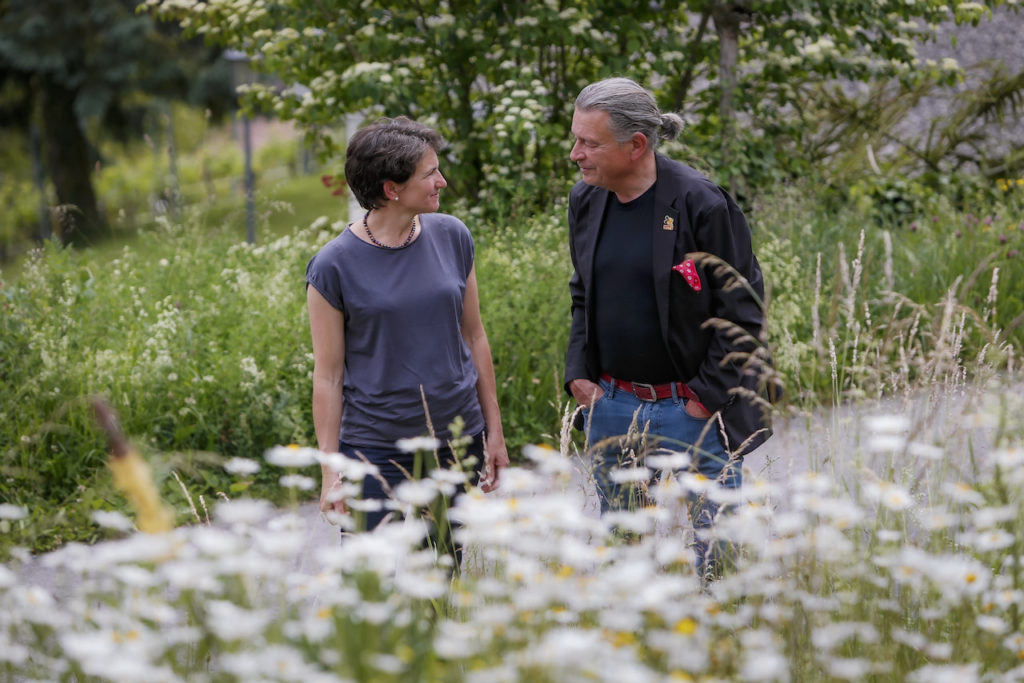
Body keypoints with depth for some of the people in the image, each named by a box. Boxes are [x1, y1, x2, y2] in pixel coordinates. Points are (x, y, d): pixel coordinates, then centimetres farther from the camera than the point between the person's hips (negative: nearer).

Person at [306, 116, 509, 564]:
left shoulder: (452, 237, 2)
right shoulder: (334, 266, -9)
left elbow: (474, 339, 10)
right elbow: (328, 377, -5)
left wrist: (494, 431, 10)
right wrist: (330, 473, -7)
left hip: (459, 443, 4)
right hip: (376, 452, -3)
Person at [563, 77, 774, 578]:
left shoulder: (702, 204, -14)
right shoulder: (586, 200, 5)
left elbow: (741, 308, -10)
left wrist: (708, 396, -12)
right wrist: (579, 373, 7)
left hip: (693, 410, -6)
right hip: (612, 407, 6)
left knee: (710, 553, 0)